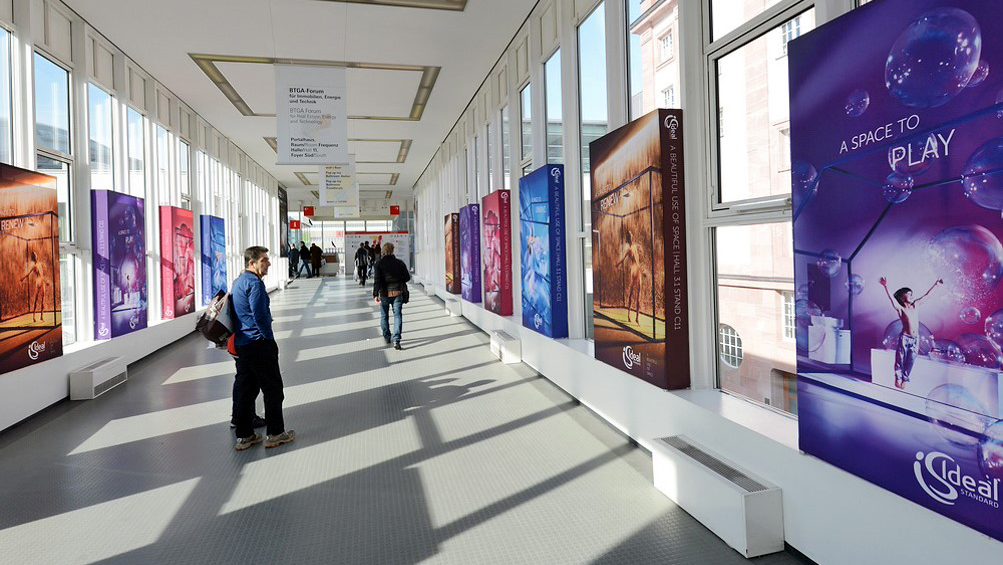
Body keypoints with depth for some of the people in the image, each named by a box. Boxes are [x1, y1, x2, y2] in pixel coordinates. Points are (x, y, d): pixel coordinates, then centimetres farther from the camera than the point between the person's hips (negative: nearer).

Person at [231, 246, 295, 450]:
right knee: (272, 387, 2)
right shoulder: (254, 283, -15)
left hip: (241, 343, 9)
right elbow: (260, 314, -22)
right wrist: (269, 337, -10)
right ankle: (275, 433, 9)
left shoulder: (238, 282, 16)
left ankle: (244, 435, 18)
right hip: (259, 343, -9)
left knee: (245, 388, 12)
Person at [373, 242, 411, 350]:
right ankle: (396, 339, -13)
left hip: (384, 293, 0)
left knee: (384, 316, 17)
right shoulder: (400, 263, 1)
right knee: (397, 315, 0)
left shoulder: (378, 264, -4)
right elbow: (407, 277, 3)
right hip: (397, 292, 0)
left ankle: (387, 337, 28)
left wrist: (375, 294, -16)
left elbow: (377, 280, -13)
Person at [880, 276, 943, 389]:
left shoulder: (915, 305, 11)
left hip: (915, 339, 5)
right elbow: (892, 298, -22)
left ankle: (904, 379, 18)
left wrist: (936, 284, 24)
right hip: (905, 337, -5)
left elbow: (926, 295, 20)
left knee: (911, 360, 8)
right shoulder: (900, 309, -5)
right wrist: (886, 286, -37)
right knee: (901, 359, 2)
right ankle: (898, 378, 16)